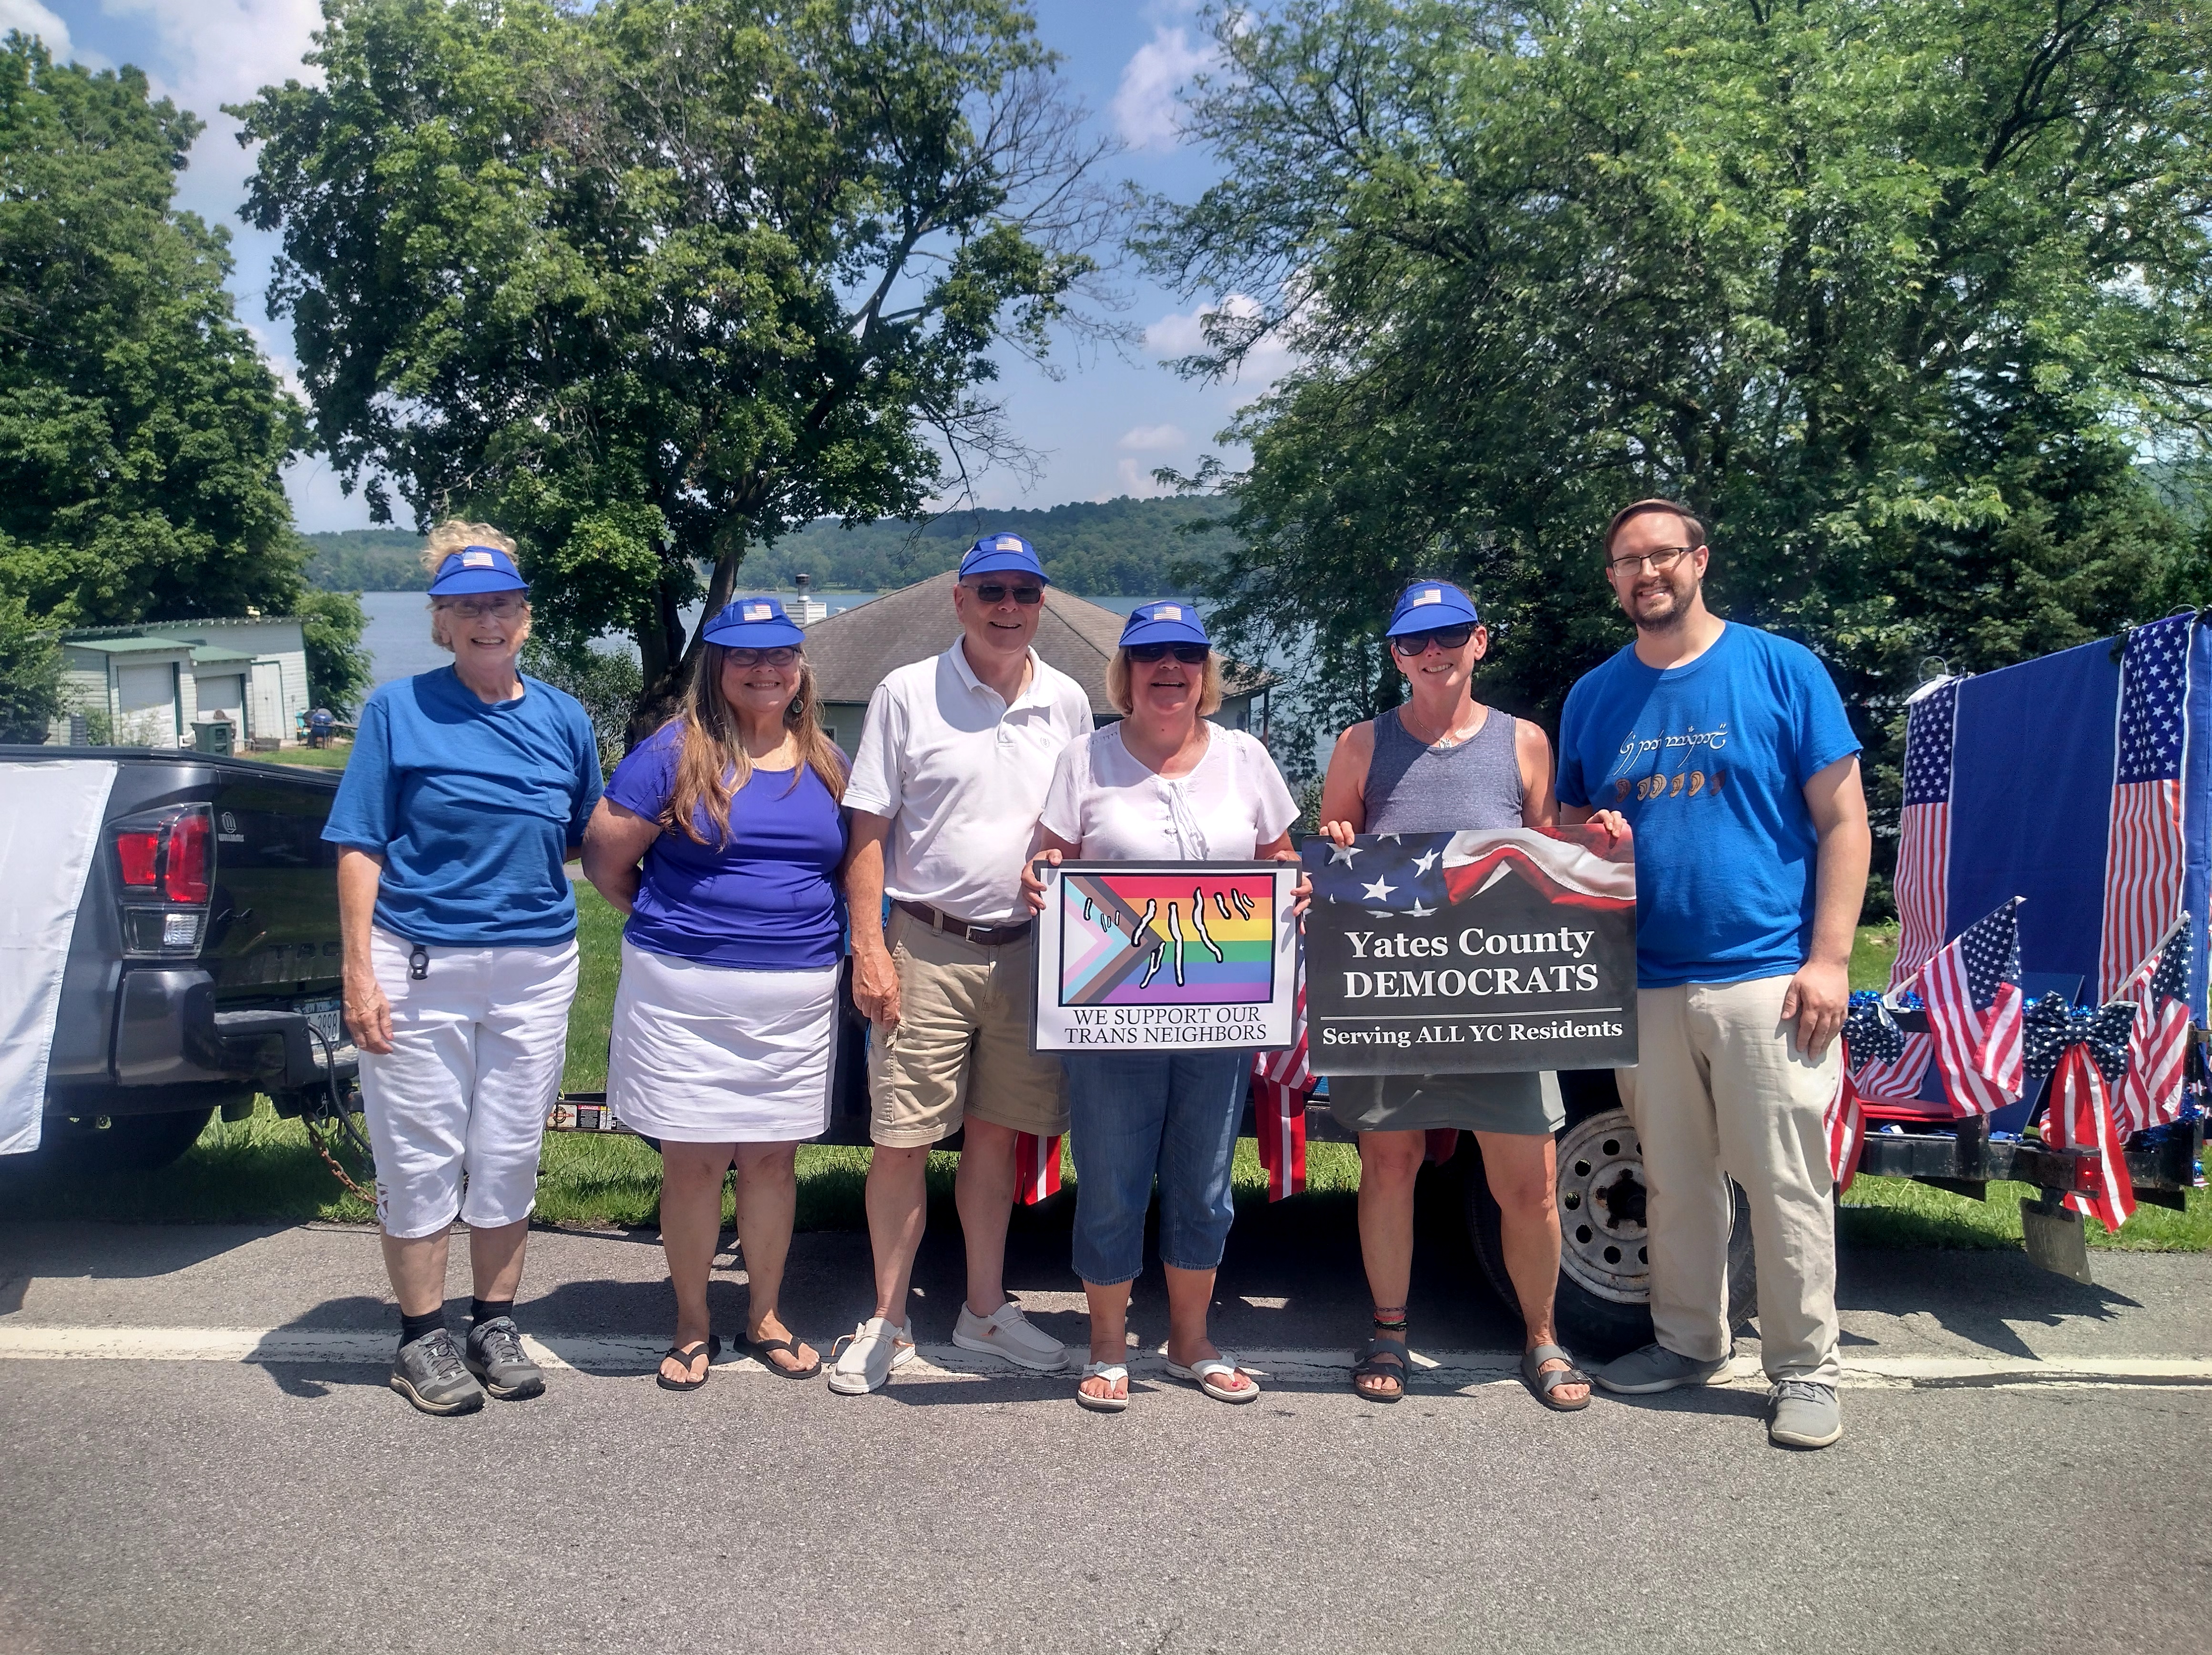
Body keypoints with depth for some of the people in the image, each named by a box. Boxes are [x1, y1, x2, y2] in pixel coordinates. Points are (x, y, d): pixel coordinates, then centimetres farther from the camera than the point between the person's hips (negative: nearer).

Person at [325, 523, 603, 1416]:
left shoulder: (563, 719, 7)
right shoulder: (398, 709, -2)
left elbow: (585, 839, 19)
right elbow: (361, 848, -5)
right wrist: (360, 972, -11)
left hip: (535, 970, 3)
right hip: (418, 966, -3)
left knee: (510, 1157, 11)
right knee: (421, 1158, 6)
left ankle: (495, 1325, 26)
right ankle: (422, 1339, 20)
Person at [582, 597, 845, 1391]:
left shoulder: (826, 762, 9)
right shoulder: (675, 751, -4)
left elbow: (854, 864, 17)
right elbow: (605, 858, -3)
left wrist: (803, 926, 4)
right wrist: (673, 923, 4)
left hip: (799, 997, 3)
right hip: (688, 995, -3)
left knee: (773, 1156, 11)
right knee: (695, 1160, 5)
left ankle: (765, 1316, 27)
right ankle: (692, 1326, 22)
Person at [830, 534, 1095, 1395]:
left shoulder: (1068, 703, 8)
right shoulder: (908, 694, -1)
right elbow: (869, 832, -2)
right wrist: (869, 951, -9)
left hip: (1029, 951, 3)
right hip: (928, 951, -3)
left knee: (996, 1134, 13)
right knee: (901, 1140, 0)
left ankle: (984, 1309, 27)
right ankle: (888, 1321, 16)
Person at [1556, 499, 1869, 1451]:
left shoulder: (1781, 670, 0)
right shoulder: (1594, 697, 11)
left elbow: (1843, 822, -1)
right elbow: (1566, 827, 20)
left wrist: (1830, 958, -9)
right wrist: (1590, 838, -5)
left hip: (1766, 976, -4)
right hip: (1645, 985, 4)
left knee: (1787, 1185, 0)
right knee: (1674, 1183, 13)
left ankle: (1804, 1370, 13)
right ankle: (1689, 1341, 27)